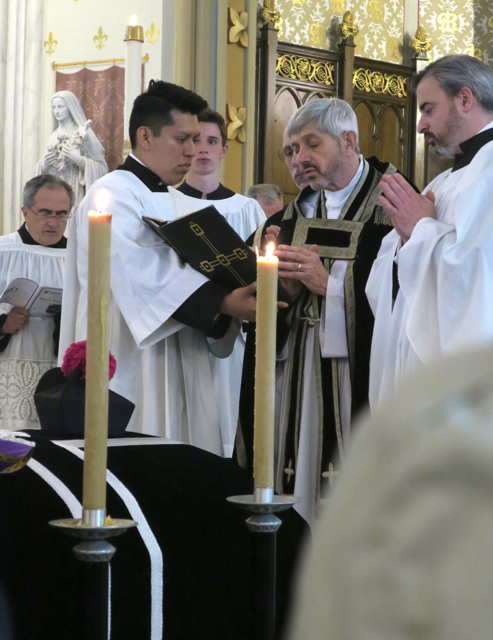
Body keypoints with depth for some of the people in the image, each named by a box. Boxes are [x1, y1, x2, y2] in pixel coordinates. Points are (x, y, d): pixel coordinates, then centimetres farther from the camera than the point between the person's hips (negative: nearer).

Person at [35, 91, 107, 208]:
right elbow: (43, 169, 19)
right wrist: (44, 165, -3)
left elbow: (101, 167, -7)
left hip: (74, 194, -5)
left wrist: (78, 159, -18)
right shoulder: (54, 136, 14)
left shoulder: (82, 133, -2)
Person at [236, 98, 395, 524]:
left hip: (354, 373, -5)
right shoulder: (293, 215, 15)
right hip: (293, 374, 5)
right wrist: (284, 286, -7)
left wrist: (329, 283, -16)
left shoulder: (391, 206, -5)